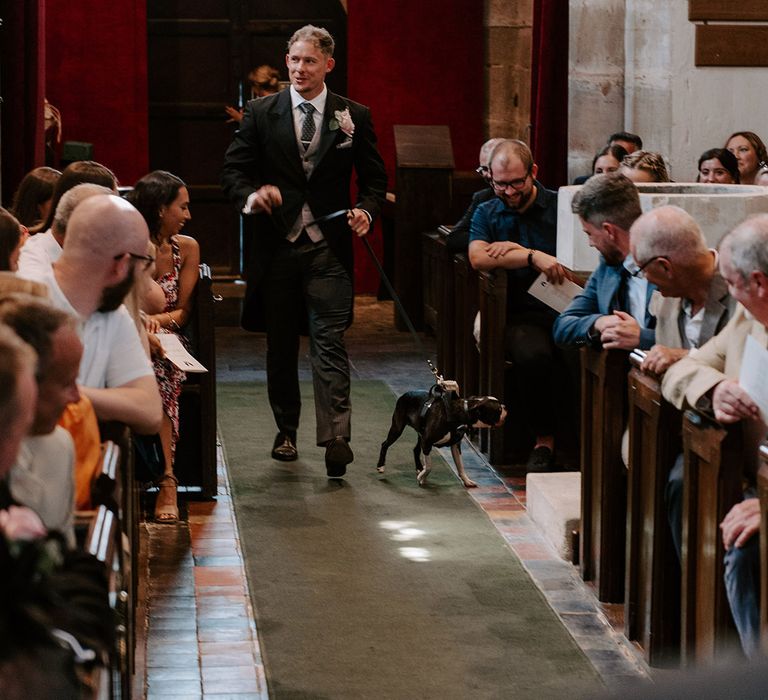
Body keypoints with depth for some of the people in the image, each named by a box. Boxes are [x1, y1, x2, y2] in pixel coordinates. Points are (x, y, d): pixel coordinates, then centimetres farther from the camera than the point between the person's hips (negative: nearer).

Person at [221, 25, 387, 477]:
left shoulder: (354, 117, 4)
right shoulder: (261, 113, 5)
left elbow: (374, 178, 8)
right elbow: (234, 168, 4)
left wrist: (366, 210, -13)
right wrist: (251, 195, -18)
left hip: (328, 248, -2)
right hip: (276, 246, 2)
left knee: (330, 343, -11)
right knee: (280, 346, 12)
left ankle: (335, 439, -17)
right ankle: (286, 432, 26)